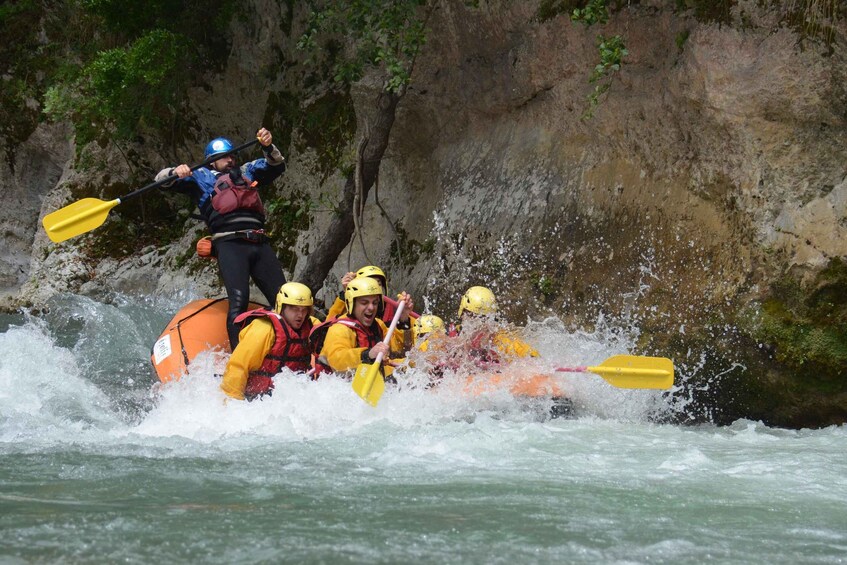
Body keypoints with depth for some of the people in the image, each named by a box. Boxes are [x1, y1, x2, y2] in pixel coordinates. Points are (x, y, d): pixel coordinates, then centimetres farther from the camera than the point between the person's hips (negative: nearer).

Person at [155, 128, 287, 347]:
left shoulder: (247, 172, 30)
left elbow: (276, 166, 25)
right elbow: (161, 179, 14)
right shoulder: (201, 177, 19)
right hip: (230, 244, -5)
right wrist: (175, 172, -10)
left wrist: (269, 147, 4)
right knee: (239, 301, -22)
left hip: (260, 244, 5)